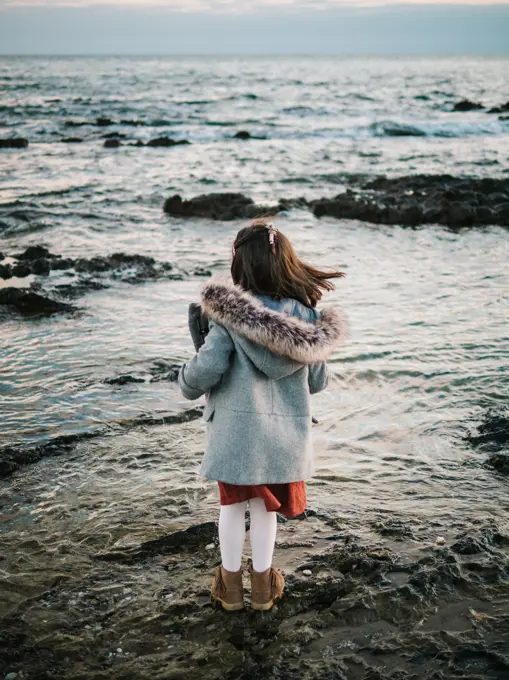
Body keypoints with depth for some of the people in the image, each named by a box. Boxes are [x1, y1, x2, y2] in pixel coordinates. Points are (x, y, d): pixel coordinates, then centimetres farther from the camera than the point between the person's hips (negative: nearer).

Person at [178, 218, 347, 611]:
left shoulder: (230, 315, -18)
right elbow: (317, 382, 2)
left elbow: (207, 369, -17)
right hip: (285, 433, 3)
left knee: (233, 505, 17)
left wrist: (187, 382, 5)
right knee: (266, 508, 19)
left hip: (236, 429, -2)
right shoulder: (306, 317, -6)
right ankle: (262, 585, 32)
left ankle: (231, 585, 31)